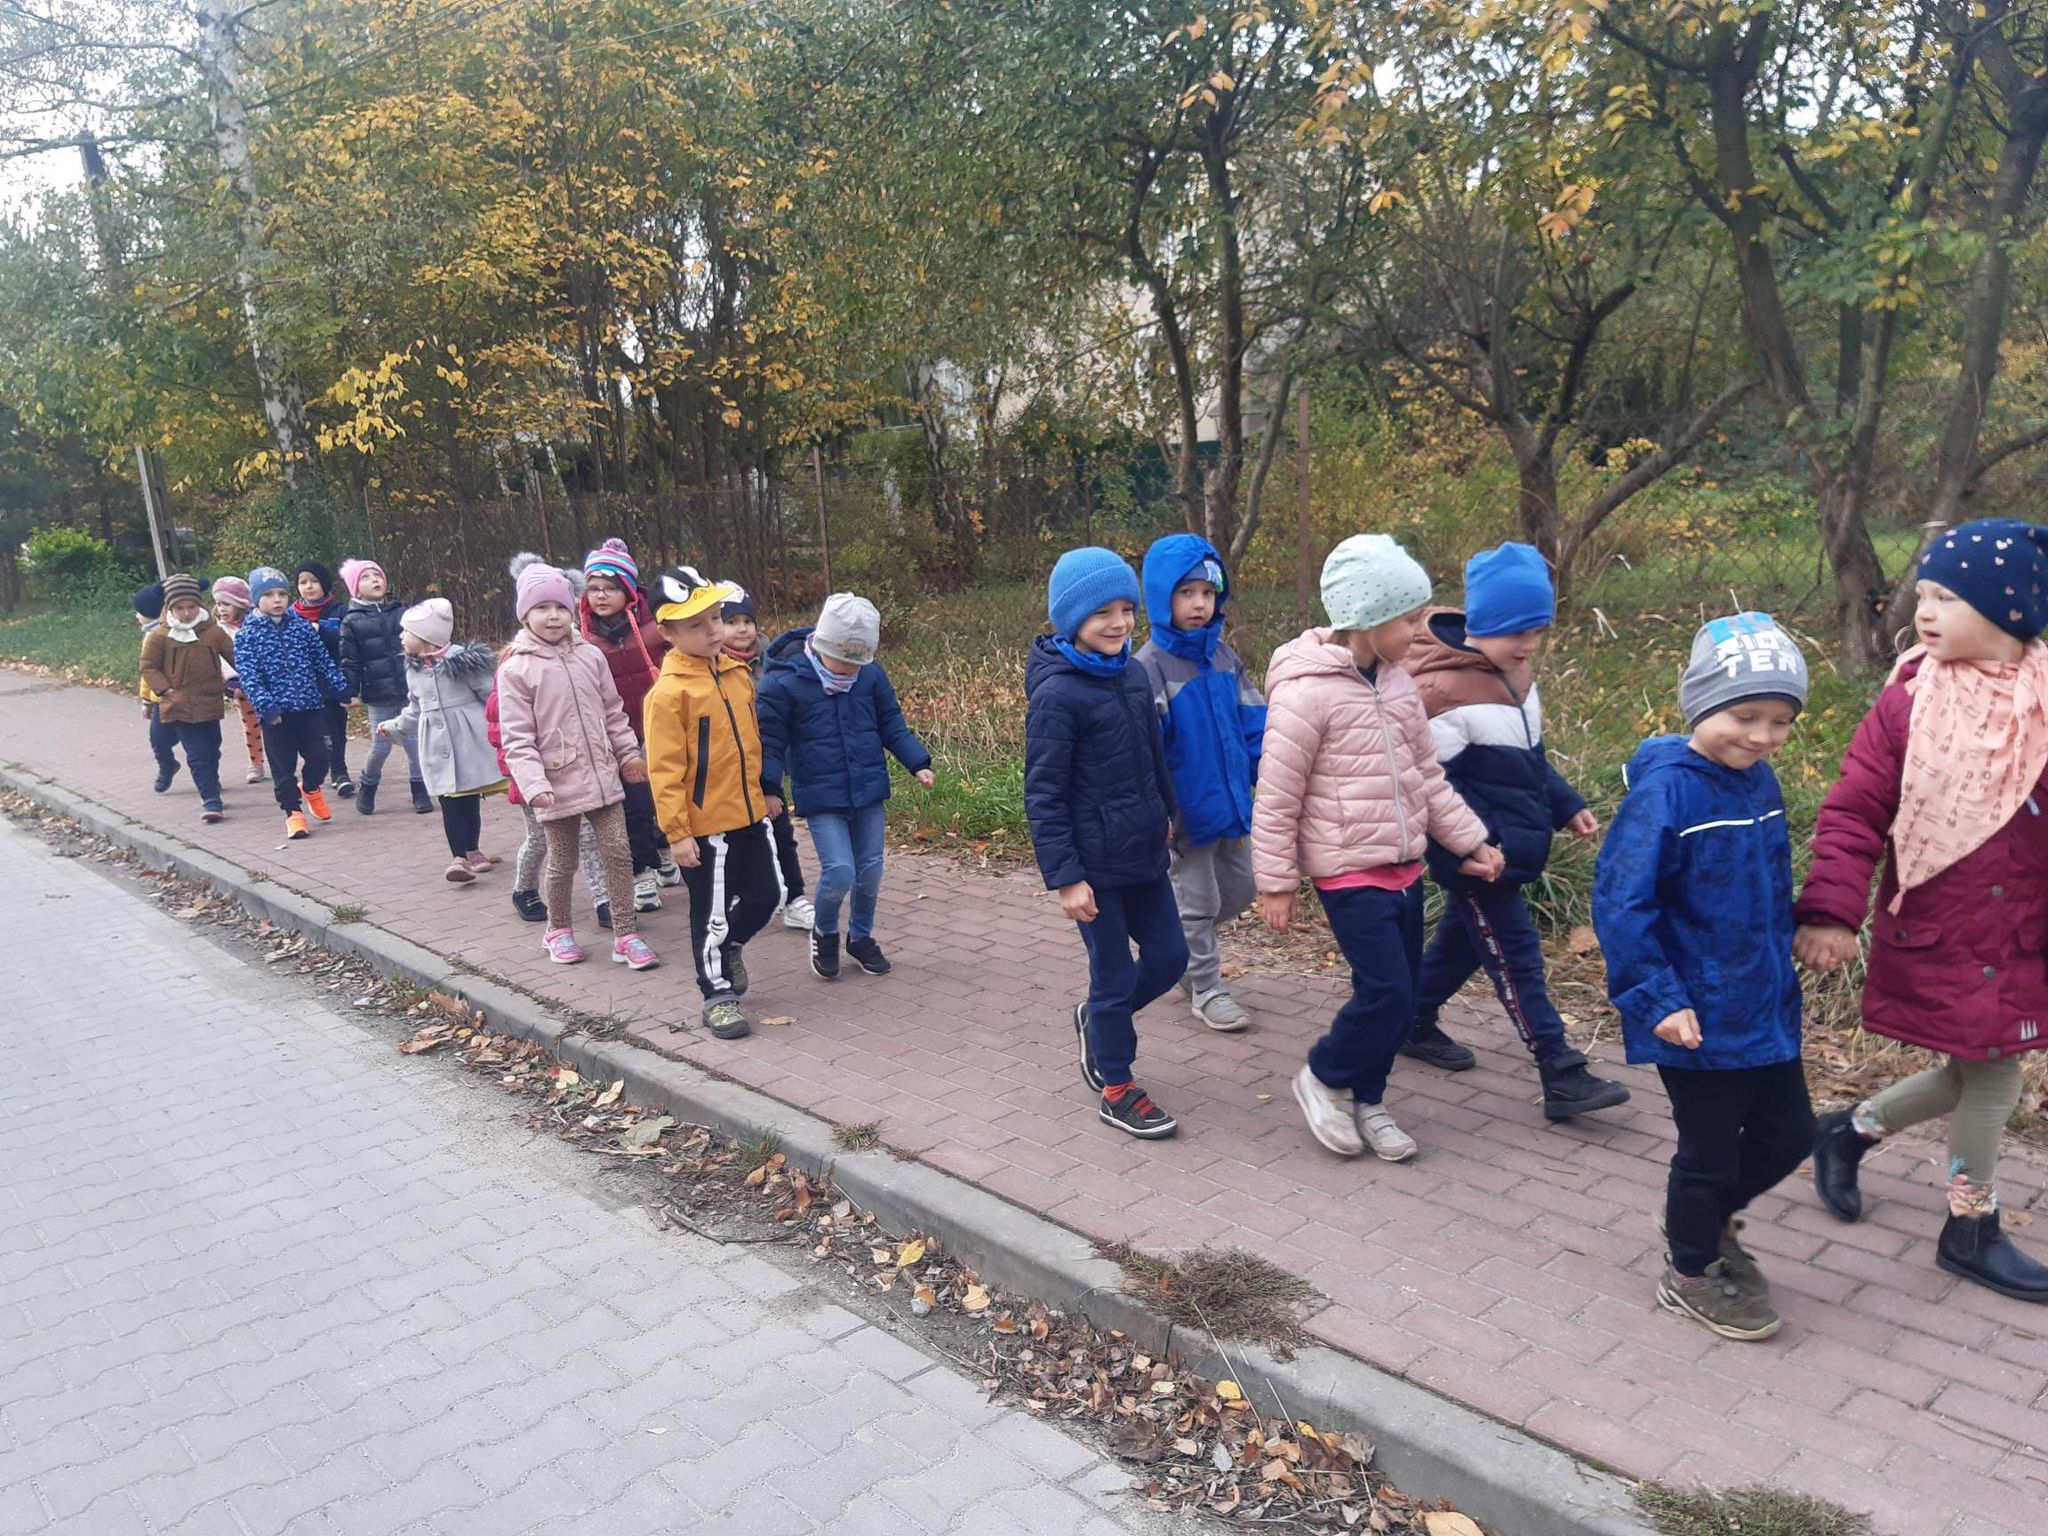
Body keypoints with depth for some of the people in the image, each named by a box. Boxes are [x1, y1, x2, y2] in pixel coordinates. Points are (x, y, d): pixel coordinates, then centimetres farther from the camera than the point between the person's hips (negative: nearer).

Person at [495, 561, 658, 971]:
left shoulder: (590, 656, 4)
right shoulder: (516, 669, -8)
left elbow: (613, 712, 14)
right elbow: (517, 738, -11)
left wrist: (629, 753, 13)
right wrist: (533, 785, -20)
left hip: (602, 777, 4)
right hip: (558, 784, -3)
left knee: (618, 853, 1)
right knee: (563, 863, 10)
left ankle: (626, 935, 9)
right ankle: (558, 930, 32)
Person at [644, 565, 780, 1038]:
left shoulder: (737, 672, 5)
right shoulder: (669, 692, -17)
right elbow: (664, 769, -17)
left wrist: (767, 790, 20)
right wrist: (677, 832, -18)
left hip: (750, 813, 7)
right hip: (706, 824, -7)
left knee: (767, 894, 16)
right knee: (712, 914, 6)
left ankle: (729, 946, 43)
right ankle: (718, 995, 23)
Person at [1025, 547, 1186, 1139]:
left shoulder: (1133, 674, 4)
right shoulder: (1057, 694, -18)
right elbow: (1044, 794, -17)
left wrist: (1164, 814, 25)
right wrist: (1065, 877, -18)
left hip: (1142, 853, 7)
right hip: (1094, 865, -7)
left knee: (1169, 956, 14)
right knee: (1114, 975, 5)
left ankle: (1096, 1019, 40)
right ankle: (1118, 1091, 24)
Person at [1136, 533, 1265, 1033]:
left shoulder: (1224, 656, 2)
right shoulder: (1149, 667, -16)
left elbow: (1254, 724, 5)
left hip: (1231, 804, 6)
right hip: (1187, 813, -6)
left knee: (1239, 891, 19)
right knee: (1197, 903, 9)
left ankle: (1181, 942, 42)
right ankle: (1206, 989, 27)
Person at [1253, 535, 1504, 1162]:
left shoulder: (1397, 684, 6)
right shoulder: (1306, 693, -19)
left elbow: (1427, 774, 15)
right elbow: (1276, 798, -14)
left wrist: (1469, 840, 11)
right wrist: (1276, 883, -11)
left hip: (1405, 868, 8)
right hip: (1350, 873, -8)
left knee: (1401, 996, 13)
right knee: (1386, 993, -10)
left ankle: (1366, 1099, 31)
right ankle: (1323, 1079, 16)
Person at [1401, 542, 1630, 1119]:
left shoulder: (1512, 670, 7)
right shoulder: (1441, 688, -23)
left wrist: (1566, 807, 14)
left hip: (1511, 842, 9)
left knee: (1463, 936, 20)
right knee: (1515, 957, -2)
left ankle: (1416, 1026, 38)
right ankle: (1562, 1077, 4)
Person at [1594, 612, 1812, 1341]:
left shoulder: (1760, 782, 2)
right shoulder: (1666, 790, -22)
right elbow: (1620, 901, -23)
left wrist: (1780, 964, 19)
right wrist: (1658, 998, -24)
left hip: (1767, 1006, 7)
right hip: (1699, 1018, -7)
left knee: (1789, 1134, 18)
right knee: (1710, 1149, 9)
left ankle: (1712, 1217, 45)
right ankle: (1691, 1274, 33)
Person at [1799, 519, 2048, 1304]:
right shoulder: (1911, 700, -11)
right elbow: (1855, 811, -10)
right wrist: (1830, 911, -18)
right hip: (1934, 932, -4)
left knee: (1976, 1073, 14)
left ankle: (1851, 1130, 39)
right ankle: (1971, 1231, 27)